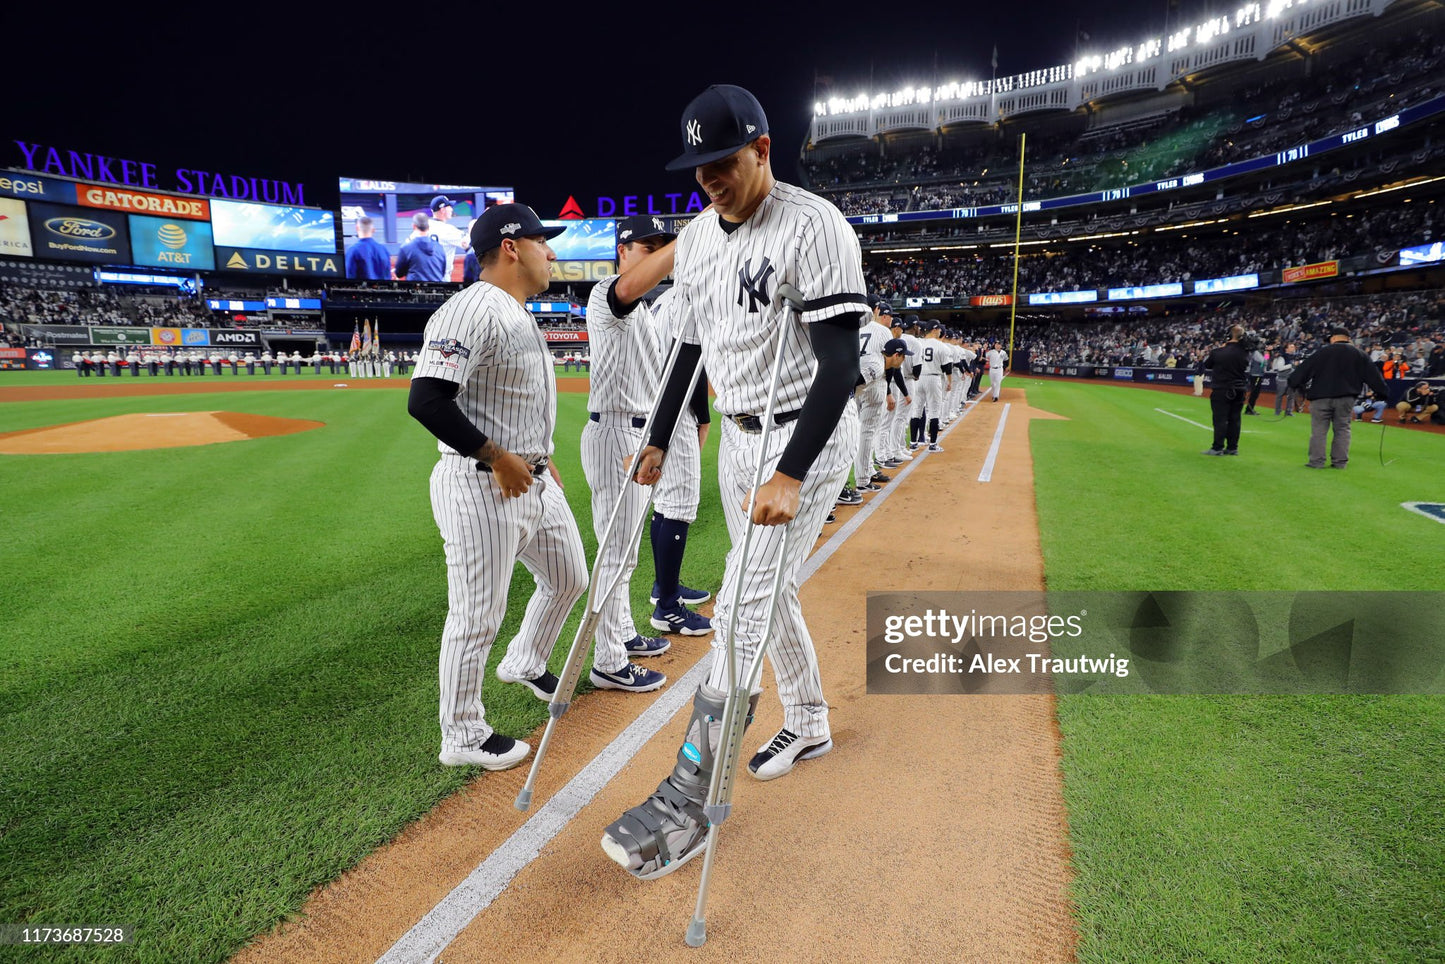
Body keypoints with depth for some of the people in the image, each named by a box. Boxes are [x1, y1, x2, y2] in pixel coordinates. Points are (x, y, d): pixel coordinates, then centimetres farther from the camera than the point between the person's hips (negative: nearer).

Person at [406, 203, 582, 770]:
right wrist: (498, 458, -23)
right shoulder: (471, 311, -18)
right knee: (477, 616, 1)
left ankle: (524, 665, 46)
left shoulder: (521, 315, 15)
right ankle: (463, 739, 19)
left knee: (569, 579, 22)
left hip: (533, 481, 10)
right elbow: (426, 399, -27)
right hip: (482, 488, -10)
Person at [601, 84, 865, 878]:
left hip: (806, 438, -8)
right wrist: (658, 442, 14)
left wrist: (790, 477, -31)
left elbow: (839, 364, -23)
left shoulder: (814, 227, -17)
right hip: (739, 436, 8)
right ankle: (809, 724, 39)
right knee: (769, 589, 16)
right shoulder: (696, 237, 7)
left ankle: (690, 800, 2)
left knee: (741, 609, -10)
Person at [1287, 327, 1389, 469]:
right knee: (1342, 429, 10)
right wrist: (1383, 392, 17)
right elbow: (1372, 374, 11)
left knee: (1318, 430, 2)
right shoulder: (1358, 354, 10)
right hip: (1346, 398, 3)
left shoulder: (1323, 352, 1)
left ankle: (1317, 461, 0)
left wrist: (1293, 383, 9)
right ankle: (1340, 461, 9)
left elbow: (1306, 368, 0)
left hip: (1321, 396, -3)